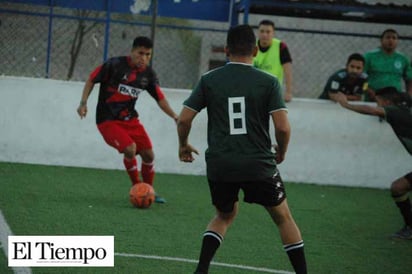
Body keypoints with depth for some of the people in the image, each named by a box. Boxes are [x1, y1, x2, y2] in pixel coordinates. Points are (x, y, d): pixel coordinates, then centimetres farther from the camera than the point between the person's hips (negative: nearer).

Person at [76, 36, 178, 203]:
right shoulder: (115, 65, -15)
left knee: (148, 153, 1)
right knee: (130, 149, -25)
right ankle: (136, 188, -3)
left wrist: (175, 117, -6)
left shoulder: (148, 74, 1)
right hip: (108, 120, -6)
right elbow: (92, 80, -5)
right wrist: (83, 103, -15)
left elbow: (160, 98, 7)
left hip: (130, 119, 6)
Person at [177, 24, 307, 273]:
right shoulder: (268, 82, -4)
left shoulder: (209, 80, 2)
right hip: (258, 164, -2)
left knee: (224, 216, 25)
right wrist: (281, 152, 10)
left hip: (219, 166, 2)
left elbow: (184, 120, 2)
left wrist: (184, 145, 21)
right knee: (283, 217, 15)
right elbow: (283, 127, -10)